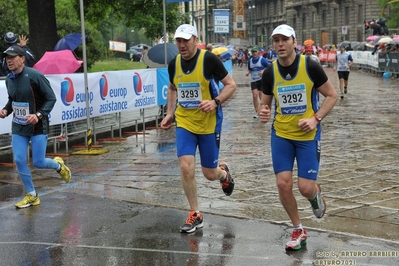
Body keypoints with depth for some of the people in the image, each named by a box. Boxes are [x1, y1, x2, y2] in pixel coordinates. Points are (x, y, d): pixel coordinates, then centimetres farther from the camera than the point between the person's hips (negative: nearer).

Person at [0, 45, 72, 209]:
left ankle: (58, 165, 32)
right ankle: (32, 195, 16)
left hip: (38, 127, -5)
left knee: (38, 162, -4)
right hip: (18, 127, 6)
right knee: (19, 160, -1)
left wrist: (39, 115, -25)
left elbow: (51, 98, -14)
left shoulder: (35, 76, -17)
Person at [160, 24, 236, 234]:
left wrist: (215, 102, -24)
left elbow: (231, 85, -9)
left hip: (209, 124, -3)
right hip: (184, 123, 3)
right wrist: (170, 113, 8)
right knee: (186, 167, -11)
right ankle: (195, 215, 5)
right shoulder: (174, 64, 1)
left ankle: (223, 173, 45)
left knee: (209, 173, 6)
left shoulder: (209, 59, -14)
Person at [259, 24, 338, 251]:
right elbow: (266, 103, 9)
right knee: (283, 184, -5)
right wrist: (264, 113, -14)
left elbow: (332, 95, -3)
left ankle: (316, 194, 34)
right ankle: (298, 230, 17)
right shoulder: (270, 72, -4)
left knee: (306, 188, -6)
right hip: (281, 135, 3)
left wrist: (316, 118, -16)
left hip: (308, 135, -2)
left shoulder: (310, 66, -12)